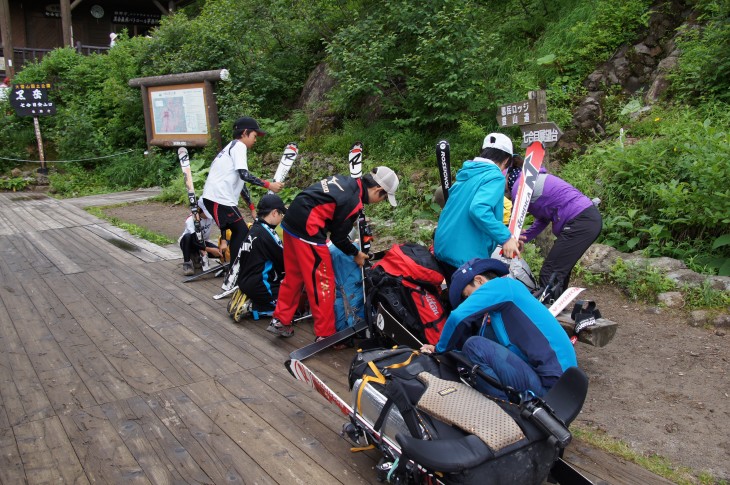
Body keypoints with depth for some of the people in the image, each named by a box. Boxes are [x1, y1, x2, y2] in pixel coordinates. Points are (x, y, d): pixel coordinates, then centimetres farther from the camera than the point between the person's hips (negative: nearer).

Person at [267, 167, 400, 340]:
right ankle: (326, 335, 12)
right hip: (307, 231, -9)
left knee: (294, 275, 21)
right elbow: (338, 237, -6)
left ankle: (280, 321, 31)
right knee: (322, 283, 2)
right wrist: (356, 254, 10)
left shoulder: (346, 181, 10)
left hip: (290, 223, 9)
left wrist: (354, 219, 14)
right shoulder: (353, 202, -14)